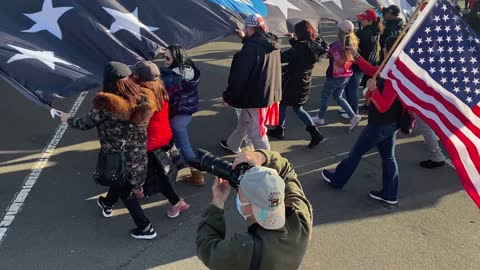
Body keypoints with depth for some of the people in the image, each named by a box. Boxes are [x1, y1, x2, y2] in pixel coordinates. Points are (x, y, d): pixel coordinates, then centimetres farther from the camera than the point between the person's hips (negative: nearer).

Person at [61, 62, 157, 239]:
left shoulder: (106, 105, -23)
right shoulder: (142, 98, -10)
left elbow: (85, 124, -8)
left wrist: (68, 119, 13)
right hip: (138, 155, 6)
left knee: (125, 191, 18)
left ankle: (145, 228, 25)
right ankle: (107, 204, 60)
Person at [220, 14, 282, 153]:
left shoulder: (251, 47, -25)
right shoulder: (271, 42, 2)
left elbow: (239, 75, -22)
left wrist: (228, 96, -12)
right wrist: (245, 39, 28)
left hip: (254, 96, -10)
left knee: (255, 130, 2)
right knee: (243, 121, 27)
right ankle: (232, 144, 47)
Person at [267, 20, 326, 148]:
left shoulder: (301, 47, -24)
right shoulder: (315, 45, -1)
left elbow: (283, 57, -21)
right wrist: (294, 40, 11)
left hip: (292, 83, -7)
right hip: (305, 83, 7)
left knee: (282, 104, 15)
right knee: (298, 108, 19)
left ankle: (279, 130, 31)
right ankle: (315, 134, 10)